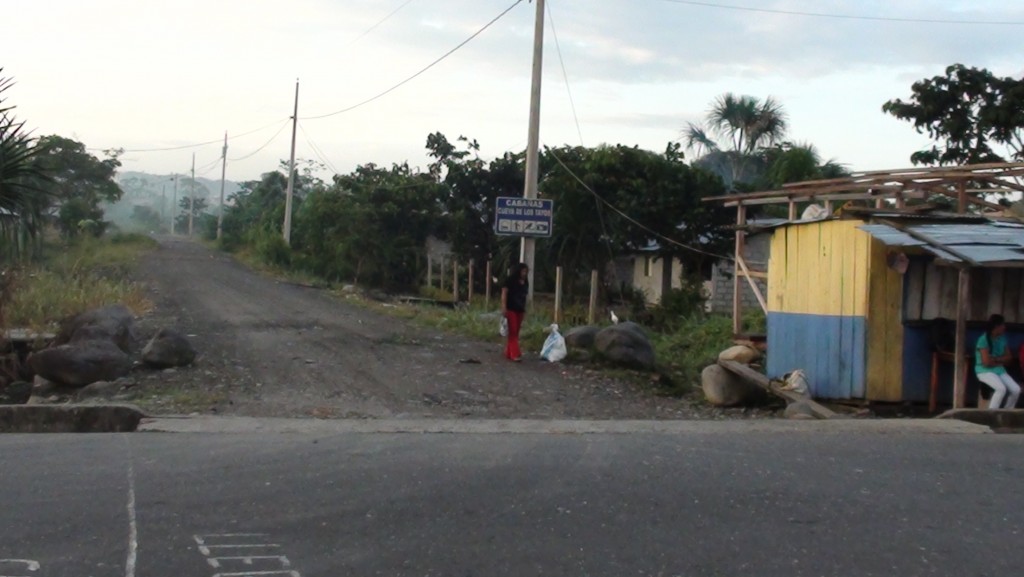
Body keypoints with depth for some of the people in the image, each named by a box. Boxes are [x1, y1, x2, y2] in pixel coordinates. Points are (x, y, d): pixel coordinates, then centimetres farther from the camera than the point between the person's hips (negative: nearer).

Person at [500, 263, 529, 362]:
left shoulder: (525, 282, 11)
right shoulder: (510, 280, -7)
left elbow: (524, 297, 14)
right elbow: (504, 293, -10)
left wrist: (524, 310, 12)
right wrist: (504, 308, -18)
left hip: (520, 310, 6)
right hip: (511, 309, -6)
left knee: (516, 332, 7)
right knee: (512, 331, -8)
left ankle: (508, 353, 14)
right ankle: (515, 354, -12)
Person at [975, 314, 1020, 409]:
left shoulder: (1002, 339, 7)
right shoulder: (984, 340, -15)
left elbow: (1009, 357, 8)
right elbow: (986, 362, -20)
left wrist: (996, 359, -11)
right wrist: (1001, 361, -3)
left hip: (999, 370, 7)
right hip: (985, 371, -7)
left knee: (1016, 390, -13)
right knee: (1002, 389, -31)